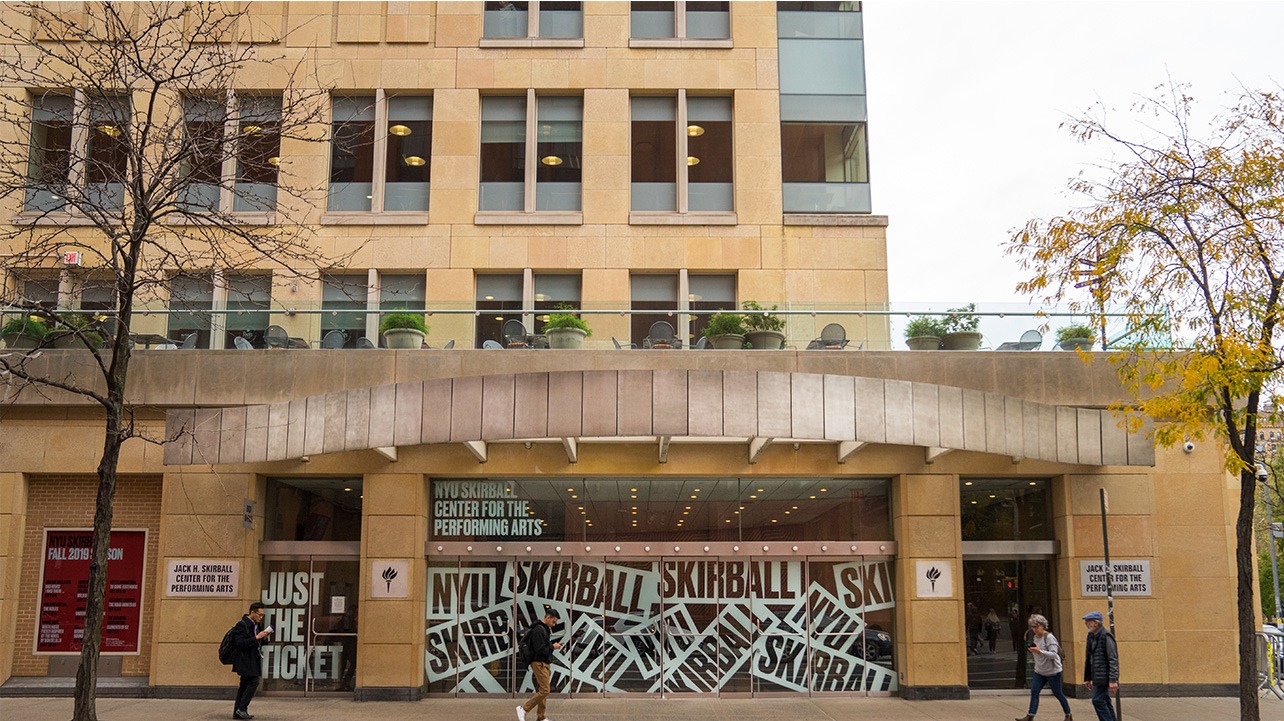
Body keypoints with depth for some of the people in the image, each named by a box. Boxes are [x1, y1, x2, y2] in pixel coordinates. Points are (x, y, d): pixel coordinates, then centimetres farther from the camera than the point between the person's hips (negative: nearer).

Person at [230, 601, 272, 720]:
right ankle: (241, 708, -9)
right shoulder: (242, 625, -14)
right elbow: (240, 643, -22)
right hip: (244, 659, -10)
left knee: (245, 684, 10)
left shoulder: (255, 625, 14)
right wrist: (256, 638, -22)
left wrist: (262, 638, 3)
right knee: (254, 681, -14)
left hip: (251, 660, 10)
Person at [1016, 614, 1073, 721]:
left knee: (1058, 693, 4)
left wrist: (1040, 651, -37)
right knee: (1034, 692, -5)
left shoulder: (1049, 637, -16)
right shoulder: (1035, 637, 8)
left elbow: (1053, 654, -25)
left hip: (1052, 671, -7)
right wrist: (1032, 651, 4)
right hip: (1039, 671, 7)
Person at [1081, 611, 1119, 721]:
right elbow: (1088, 658, 18)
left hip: (1103, 676, -9)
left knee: (1098, 700, -10)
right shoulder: (1091, 636, 13)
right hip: (1097, 677, 9)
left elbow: (1113, 659, -18)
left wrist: (1113, 680, -23)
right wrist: (1087, 678, 19)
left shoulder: (1105, 636, -14)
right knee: (1104, 701, 12)